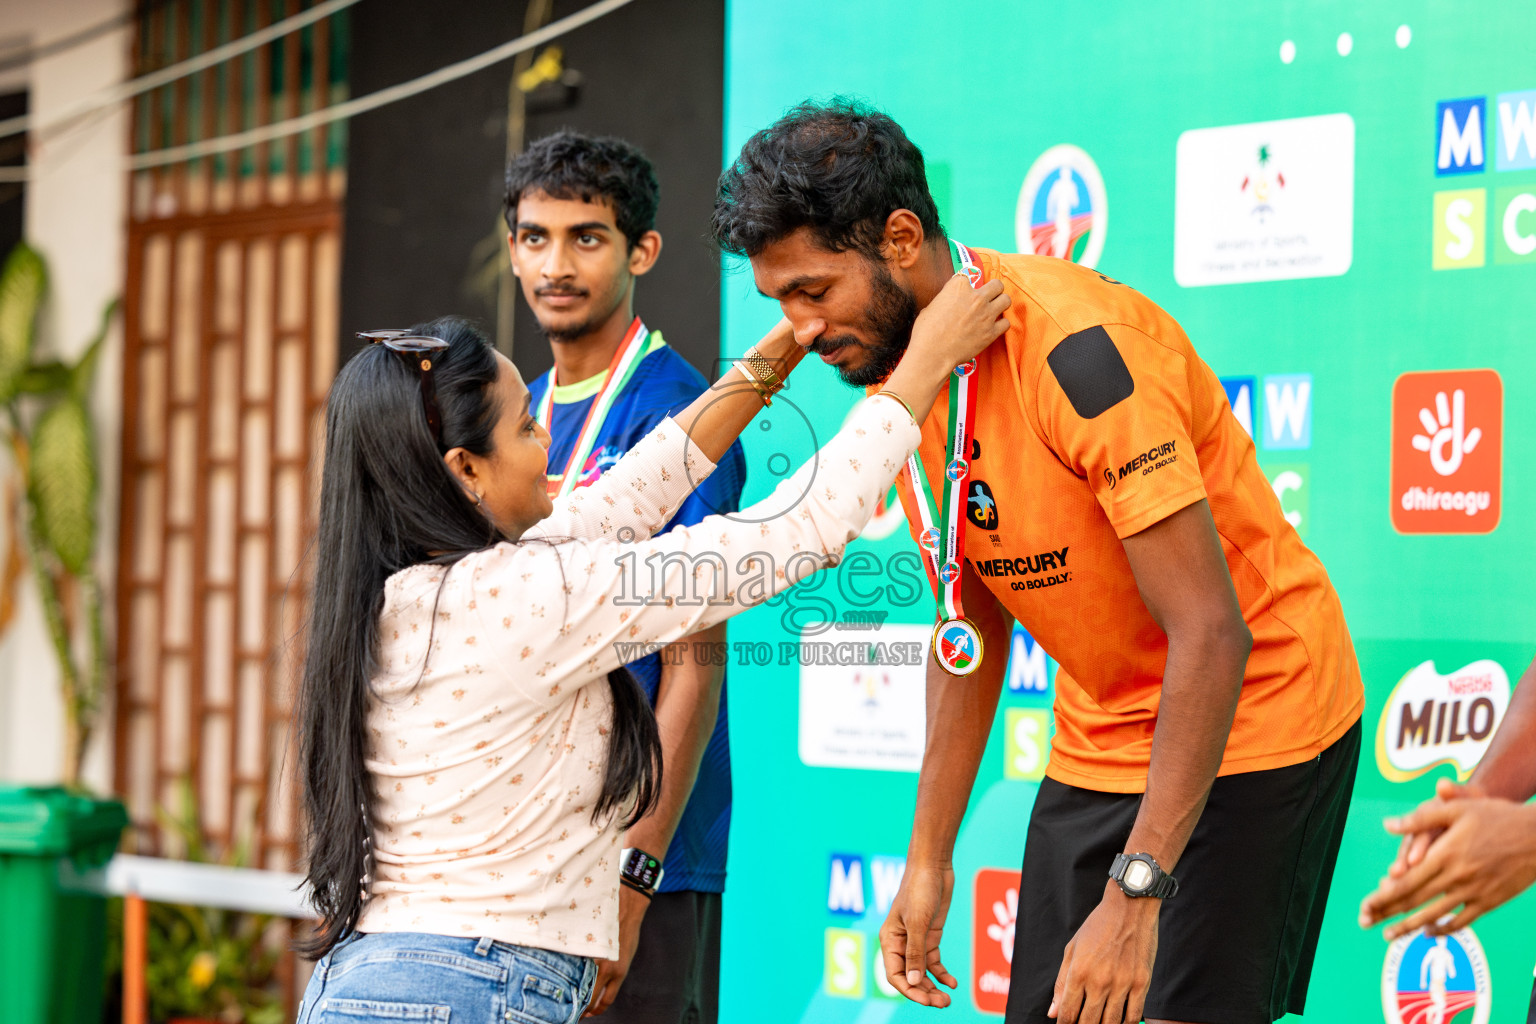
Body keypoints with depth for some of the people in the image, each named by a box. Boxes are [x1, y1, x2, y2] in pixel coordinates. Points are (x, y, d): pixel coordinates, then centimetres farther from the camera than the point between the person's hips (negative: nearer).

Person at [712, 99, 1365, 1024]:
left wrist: (1135, 894, -31)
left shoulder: (1075, 342, -27)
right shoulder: (897, 380, -1)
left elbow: (1210, 634, -29)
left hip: (1248, 728, -7)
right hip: (1098, 747, 8)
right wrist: (930, 858, 8)